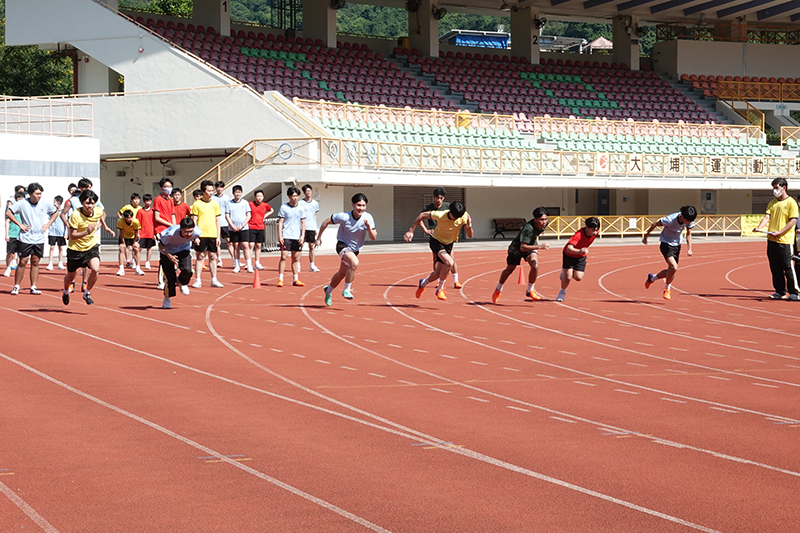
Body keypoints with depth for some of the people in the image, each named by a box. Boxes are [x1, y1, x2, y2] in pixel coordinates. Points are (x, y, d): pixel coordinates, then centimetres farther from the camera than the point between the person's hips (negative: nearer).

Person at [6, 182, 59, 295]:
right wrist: (20, 224, -8)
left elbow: (55, 212, 18)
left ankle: (33, 288, 9)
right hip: (25, 239, -3)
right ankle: (16, 287, 8)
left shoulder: (45, 204, 1)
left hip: (39, 239, 3)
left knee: (35, 262, 5)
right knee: (23, 262, -2)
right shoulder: (22, 203, -8)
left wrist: (48, 224, 6)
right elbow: (8, 213, -5)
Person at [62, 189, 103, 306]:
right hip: (75, 248, -2)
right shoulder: (75, 215, -25)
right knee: (71, 276, 15)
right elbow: (72, 236, -25)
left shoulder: (98, 211, -11)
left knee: (95, 269, -23)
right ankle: (66, 292, 49)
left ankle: (87, 293, 1)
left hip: (91, 246, 2)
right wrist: (86, 232, -40)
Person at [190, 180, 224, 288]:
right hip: (201, 235, -3)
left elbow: (217, 221, 12)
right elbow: (194, 221, -2)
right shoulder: (197, 204, -1)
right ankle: (198, 280, 3)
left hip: (213, 235, 3)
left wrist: (218, 236, 6)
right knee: (200, 256, -1)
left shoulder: (215, 204, 9)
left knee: (212, 257, 6)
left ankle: (214, 280, 10)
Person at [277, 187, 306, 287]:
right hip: (286, 236, -3)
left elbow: (303, 222, 12)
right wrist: (279, 236, -8)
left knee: (296, 258, 7)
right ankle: (280, 279, -5)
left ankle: (295, 279, 12)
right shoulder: (283, 207, 0)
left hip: (297, 237, 3)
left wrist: (302, 235, 2)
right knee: (284, 257, -8)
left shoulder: (301, 209, 9)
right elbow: (280, 222, -1)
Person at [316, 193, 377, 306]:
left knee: (342, 273, 19)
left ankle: (328, 290, 47)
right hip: (343, 245, -5)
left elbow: (373, 237, -15)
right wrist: (318, 238, -5)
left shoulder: (368, 218, -16)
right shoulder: (344, 217, -24)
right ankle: (346, 290, -17)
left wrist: (369, 228, -35)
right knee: (355, 263, -33)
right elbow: (326, 222, -10)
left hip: (355, 249, 5)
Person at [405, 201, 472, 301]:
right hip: (436, 241, -4)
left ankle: (423, 284, 41)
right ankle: (440, 289, -11)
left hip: (448, 244, 5)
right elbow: (422, 215, -15)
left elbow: (470, 236, -16)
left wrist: (469, 225, -37)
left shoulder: (464, 217, -20)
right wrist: (411, 231, -14)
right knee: (449, 262, -30)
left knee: (437, 274, 7)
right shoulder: (440, 215, -29)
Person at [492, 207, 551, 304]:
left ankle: (530, 291, -1)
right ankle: (498, 290, 45)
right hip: (517, 247, -4)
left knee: (535, 266, -23)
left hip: (531, 245, 4)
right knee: (510, 269, 17)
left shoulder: (546, 222, -21)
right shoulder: (528, 229, -42)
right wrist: (539, 246, -54)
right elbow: (522, 247, -46)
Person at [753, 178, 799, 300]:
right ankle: (780, 291, 16)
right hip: (771, 240, 7)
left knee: (788, 268, -6)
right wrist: (759, 227, -15)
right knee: (775, 268, 8)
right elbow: (767, 217, 5)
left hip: (785, 241, -7)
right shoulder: (772, 203, 15)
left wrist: (779, 232, -18)